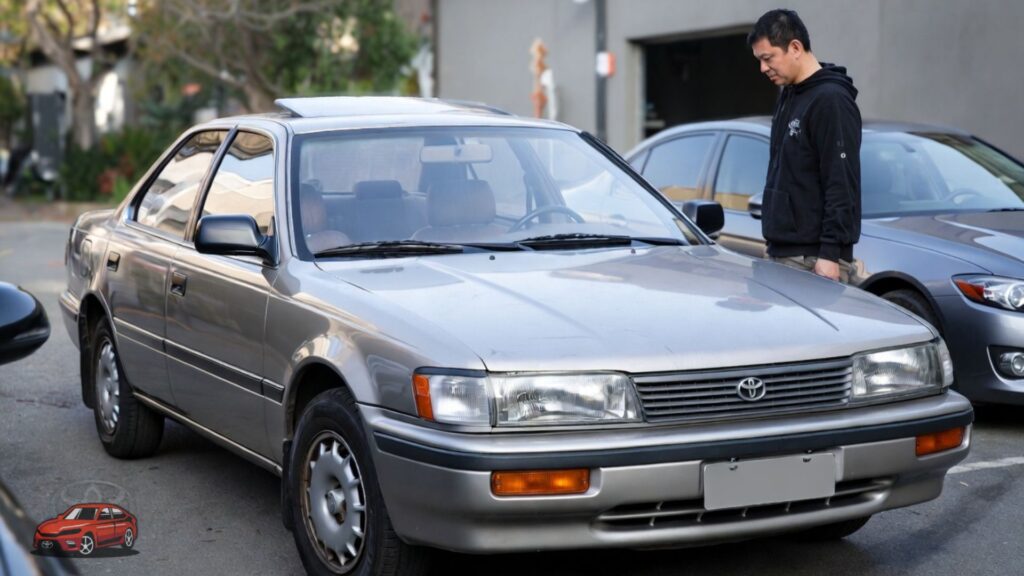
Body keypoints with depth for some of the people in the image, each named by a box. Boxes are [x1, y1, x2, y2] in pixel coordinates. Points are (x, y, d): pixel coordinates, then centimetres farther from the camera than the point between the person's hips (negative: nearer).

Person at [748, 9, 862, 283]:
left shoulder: (831, 100, -12)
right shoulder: (787, 97, 16)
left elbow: (842, 186, -17)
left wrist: (830, 254, -20)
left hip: (814, 259, -8)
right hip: (782, 254, 9)